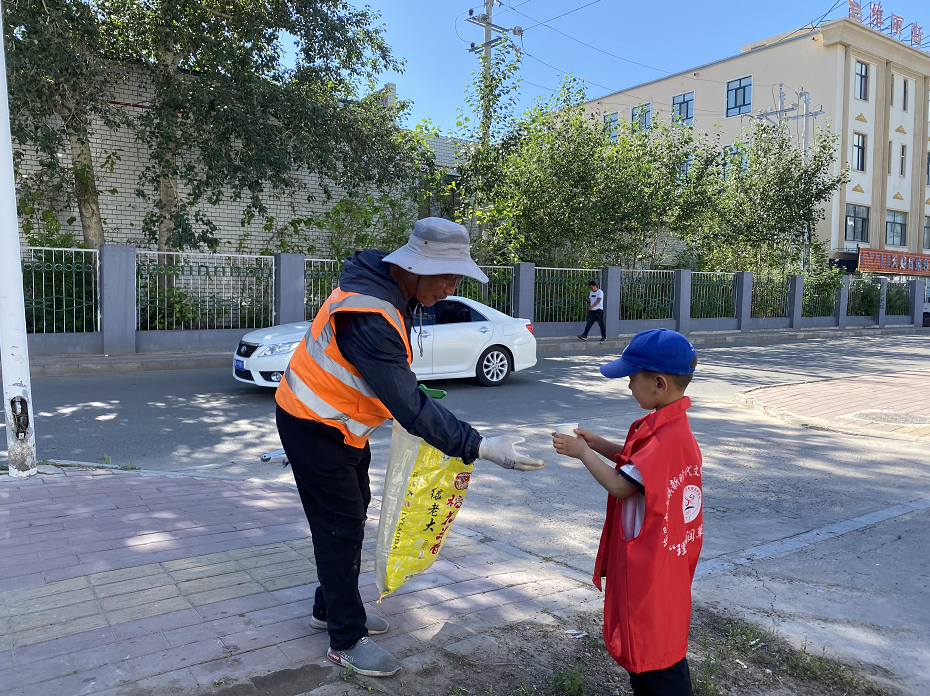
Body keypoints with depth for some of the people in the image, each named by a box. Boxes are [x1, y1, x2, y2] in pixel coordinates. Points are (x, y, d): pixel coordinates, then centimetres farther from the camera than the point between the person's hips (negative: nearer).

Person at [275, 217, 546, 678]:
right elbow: (409, 407, -37)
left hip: (342, 424, 10)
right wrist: (481, 447, -35)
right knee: (341, 527, 0)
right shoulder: (368, 316, -35)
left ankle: (331, 608, 38)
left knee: (352, 515, 19)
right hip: (313, 428, -10)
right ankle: (346, 640, 18)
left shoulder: (387, 287, -4)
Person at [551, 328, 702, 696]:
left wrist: (583, 453, -13)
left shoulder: (665, 437, -28)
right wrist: (598, 443, 5)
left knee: (655, 651, 5)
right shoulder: (670, 426, 3)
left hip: (650, 566, -10)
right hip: (658, 557, 10)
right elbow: (642, 462, 15)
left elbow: (620, 485, -25)